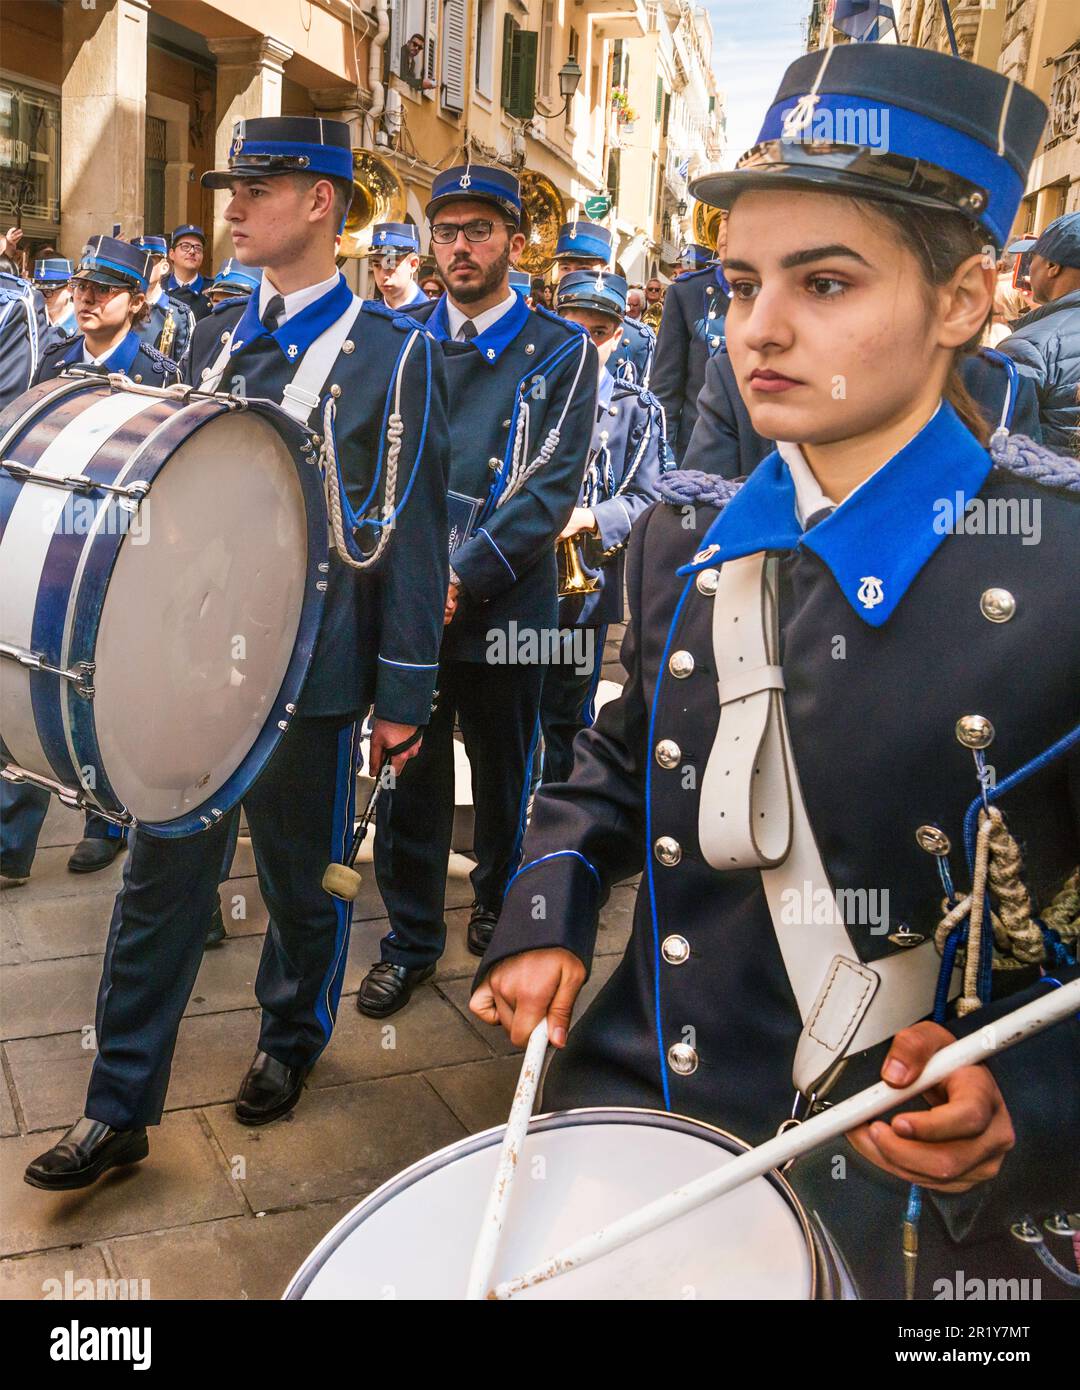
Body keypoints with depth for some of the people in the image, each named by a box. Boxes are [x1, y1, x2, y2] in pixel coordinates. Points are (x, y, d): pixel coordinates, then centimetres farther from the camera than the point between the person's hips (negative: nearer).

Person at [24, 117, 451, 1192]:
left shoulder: (391, 353, -5)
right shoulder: (214, 340, 11)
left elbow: (411, 535, -8)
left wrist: (402, 694, -9)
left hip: (309, 667, -4)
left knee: (303, 880, 12)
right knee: (158, 877, 7)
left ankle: (289, 1042, 38)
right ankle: (119, 1109, 18)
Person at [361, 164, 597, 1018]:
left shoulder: (561, 352, -1)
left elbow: (554, 487, -9)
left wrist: (465, 576, -18)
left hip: (506, 603, -2)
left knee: (505, 776, 14)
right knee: (409, 771, 8)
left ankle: (502, 916, 37)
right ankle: (411, 937, 25)